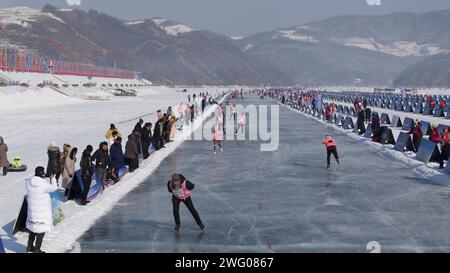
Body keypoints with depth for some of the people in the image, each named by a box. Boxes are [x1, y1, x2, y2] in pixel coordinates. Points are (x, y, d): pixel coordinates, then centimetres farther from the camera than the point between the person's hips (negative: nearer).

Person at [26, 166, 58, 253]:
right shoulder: (44, 185, -24)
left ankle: (29, 247, 34)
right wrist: (52, 178, 9)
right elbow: (54, 187, -7)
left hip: (32, 209, 6)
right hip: (42, 212, -6)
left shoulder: (28, 183, -7)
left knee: (32, 228, 23)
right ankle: (37, 250, 13)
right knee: (41, 230, 8)